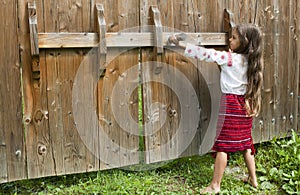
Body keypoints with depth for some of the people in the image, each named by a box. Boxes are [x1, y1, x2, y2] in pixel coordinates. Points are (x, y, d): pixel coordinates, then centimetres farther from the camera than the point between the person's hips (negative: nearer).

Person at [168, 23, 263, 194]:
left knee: (223, 145, -2)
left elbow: (206, 54, -15)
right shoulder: (251, 61, 3)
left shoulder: (229, 58, -14)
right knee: (245, 142, 16)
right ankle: (253, 179, 27)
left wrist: (180, 44, -12)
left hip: (230, 103, -7)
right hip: (245, 104, 7)